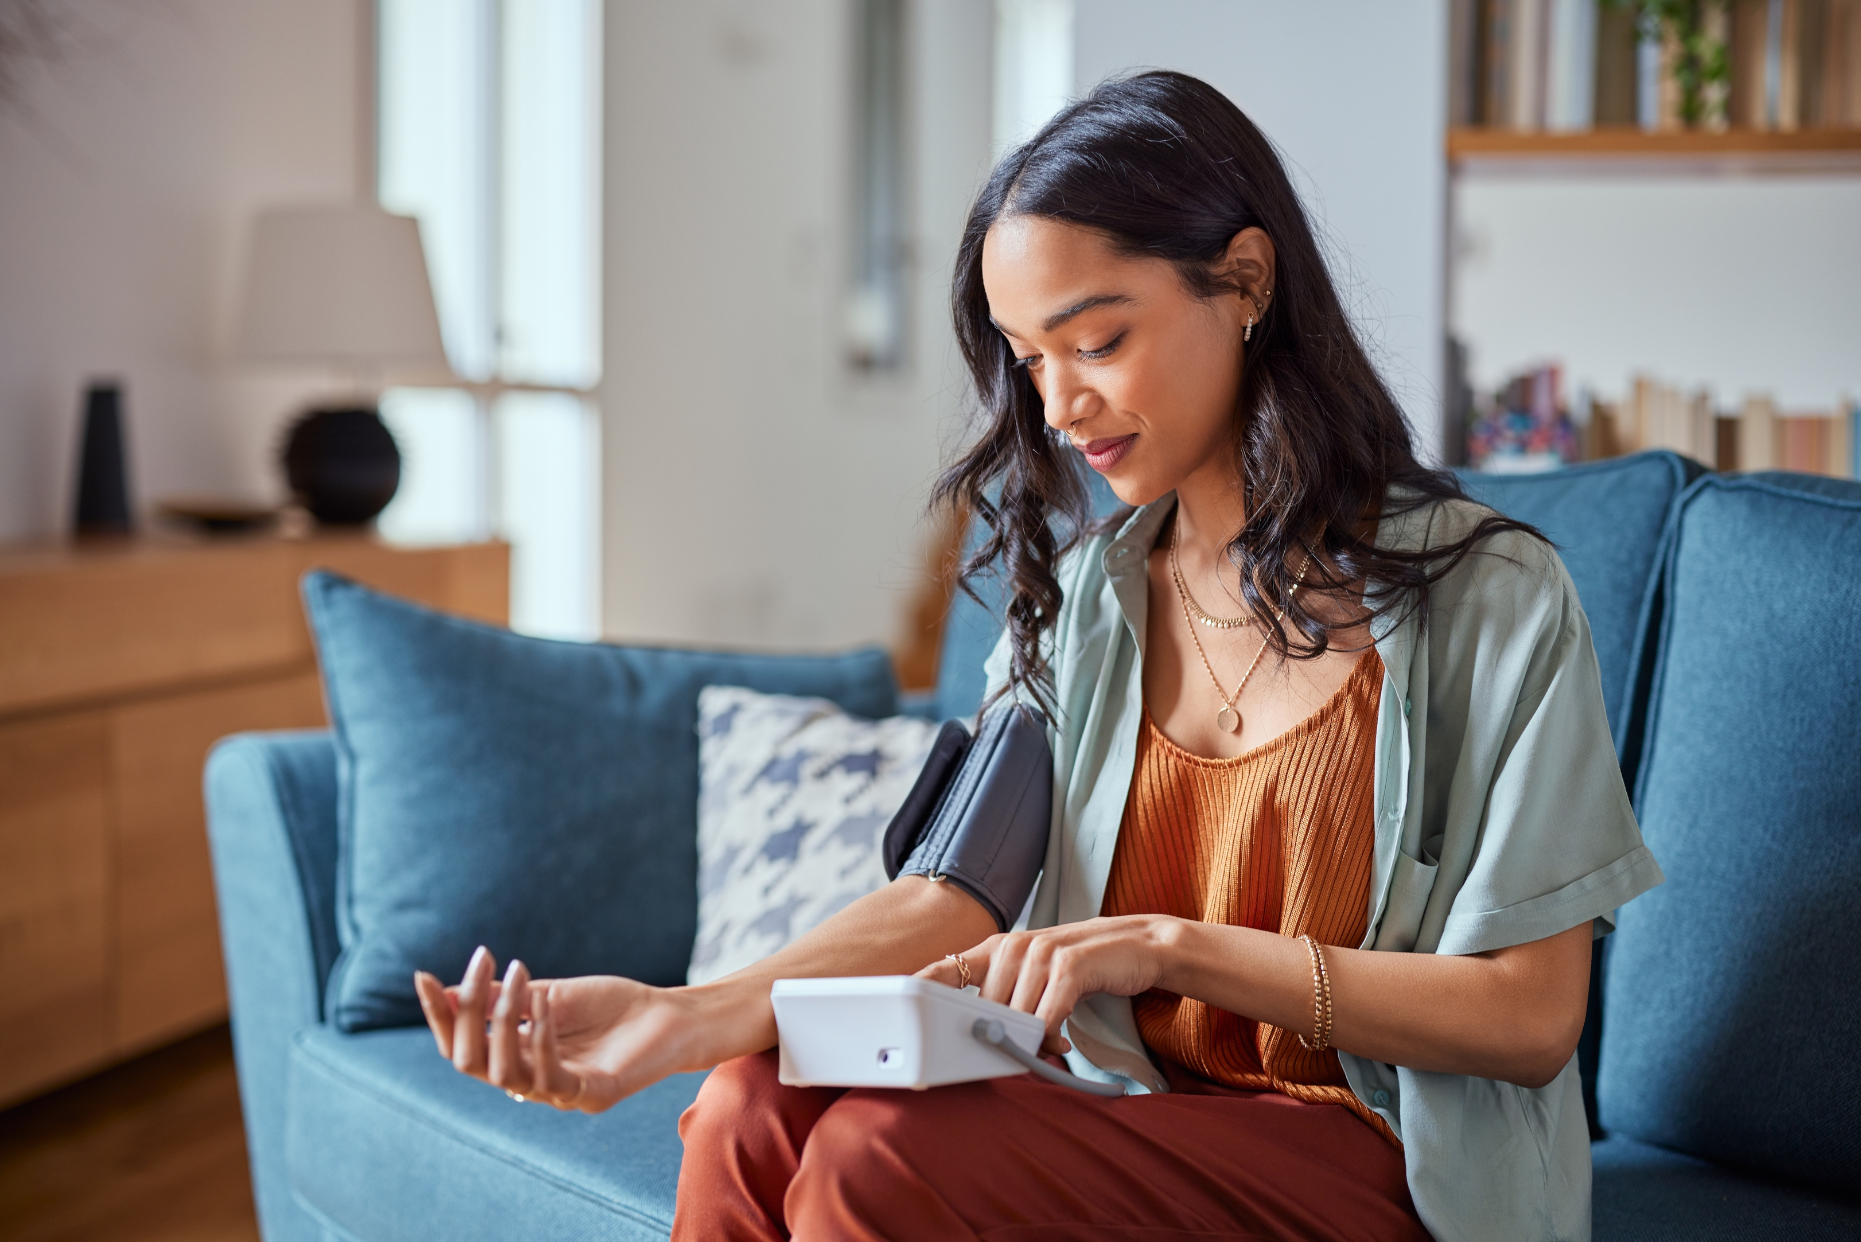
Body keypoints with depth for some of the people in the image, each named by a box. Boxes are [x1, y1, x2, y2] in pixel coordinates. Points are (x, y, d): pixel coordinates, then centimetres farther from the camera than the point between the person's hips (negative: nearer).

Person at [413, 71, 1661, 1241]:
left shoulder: (1488, 600, -7)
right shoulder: (1077, 596, 10)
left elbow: (1530, 1017, -9)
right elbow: (956, 898, -3)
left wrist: (1171, 946, -17)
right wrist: (682, 1017, -20)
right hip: (1134, 1121, 5)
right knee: (754, 1112, -25)